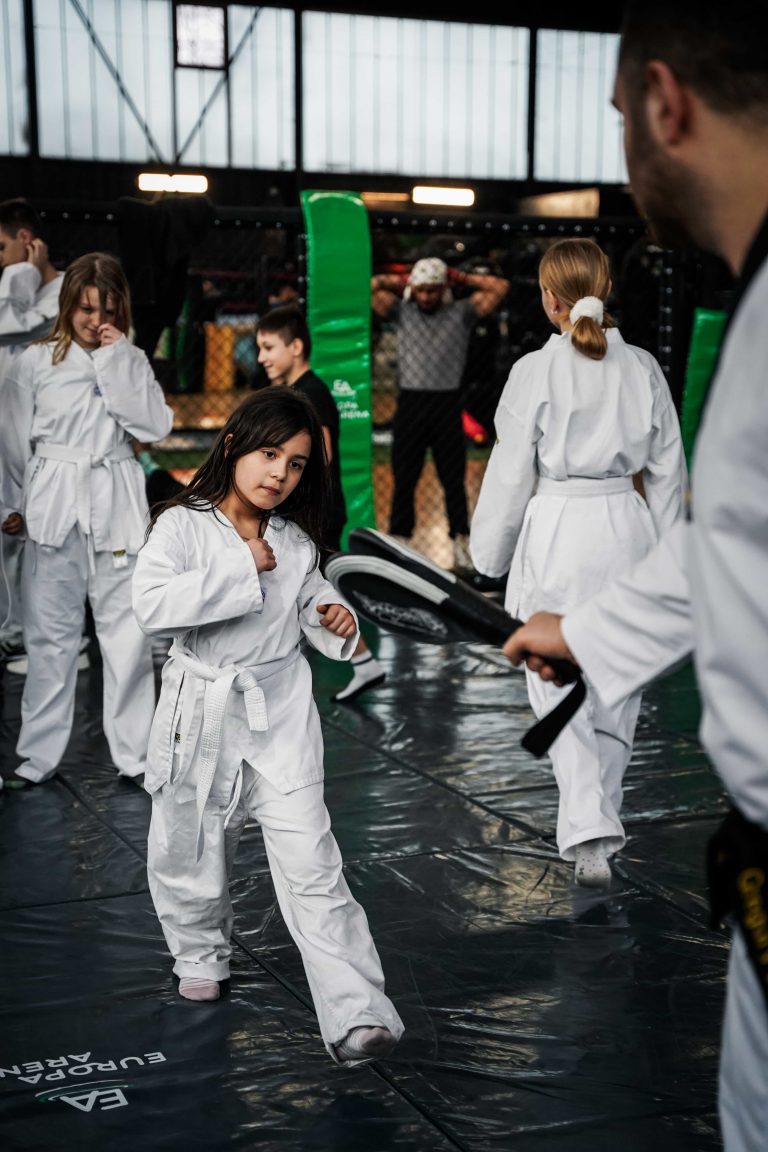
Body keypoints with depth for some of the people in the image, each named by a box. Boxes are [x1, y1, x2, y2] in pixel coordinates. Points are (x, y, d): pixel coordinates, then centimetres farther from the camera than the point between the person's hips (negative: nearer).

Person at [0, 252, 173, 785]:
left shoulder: (130, 361, 5)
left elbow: (157, 425, -9)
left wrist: (116, 358, -11)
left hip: (117, 510, 1)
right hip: (53, 511, 0)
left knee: (128, 634, 0)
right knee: (51, 635, 6)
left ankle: (135, 754, 11)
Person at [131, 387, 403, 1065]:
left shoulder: (295, 542, 3)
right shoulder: (182, 526, -9)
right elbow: (151, 605, -25)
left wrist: (335, 620, 0)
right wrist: (241, 569, -24)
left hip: (280, 712, 1)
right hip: (200, 711, -1)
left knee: (312, 867, -7)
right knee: (189, 858, 15)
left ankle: (358, 1015, -6)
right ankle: (202, 959, 45)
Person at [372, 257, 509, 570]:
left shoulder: (461, 313, 6)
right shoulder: (402, 313, 8)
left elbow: (500, 287, 2)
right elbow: (371, 286, 2)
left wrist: (462, 278, 5)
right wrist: (402, 283, 9)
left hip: (447, 405, -1)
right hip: (410, 403, 1)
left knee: (454, 480, 4)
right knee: (404, 480, 5)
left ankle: (461, 545, 10)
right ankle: (398, 542, 12)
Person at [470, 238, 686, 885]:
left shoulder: (536, 372, -10)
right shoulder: (644, 370, 2)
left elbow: (510, 474, -6)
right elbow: (668, 470, 8)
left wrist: (490, 556, 6)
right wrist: (662, 557, 19)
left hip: (557, 531, -4)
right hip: (626, 526, 4)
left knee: (559, 689, 2)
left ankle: (590, 836, -10)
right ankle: (599, 820, 30)